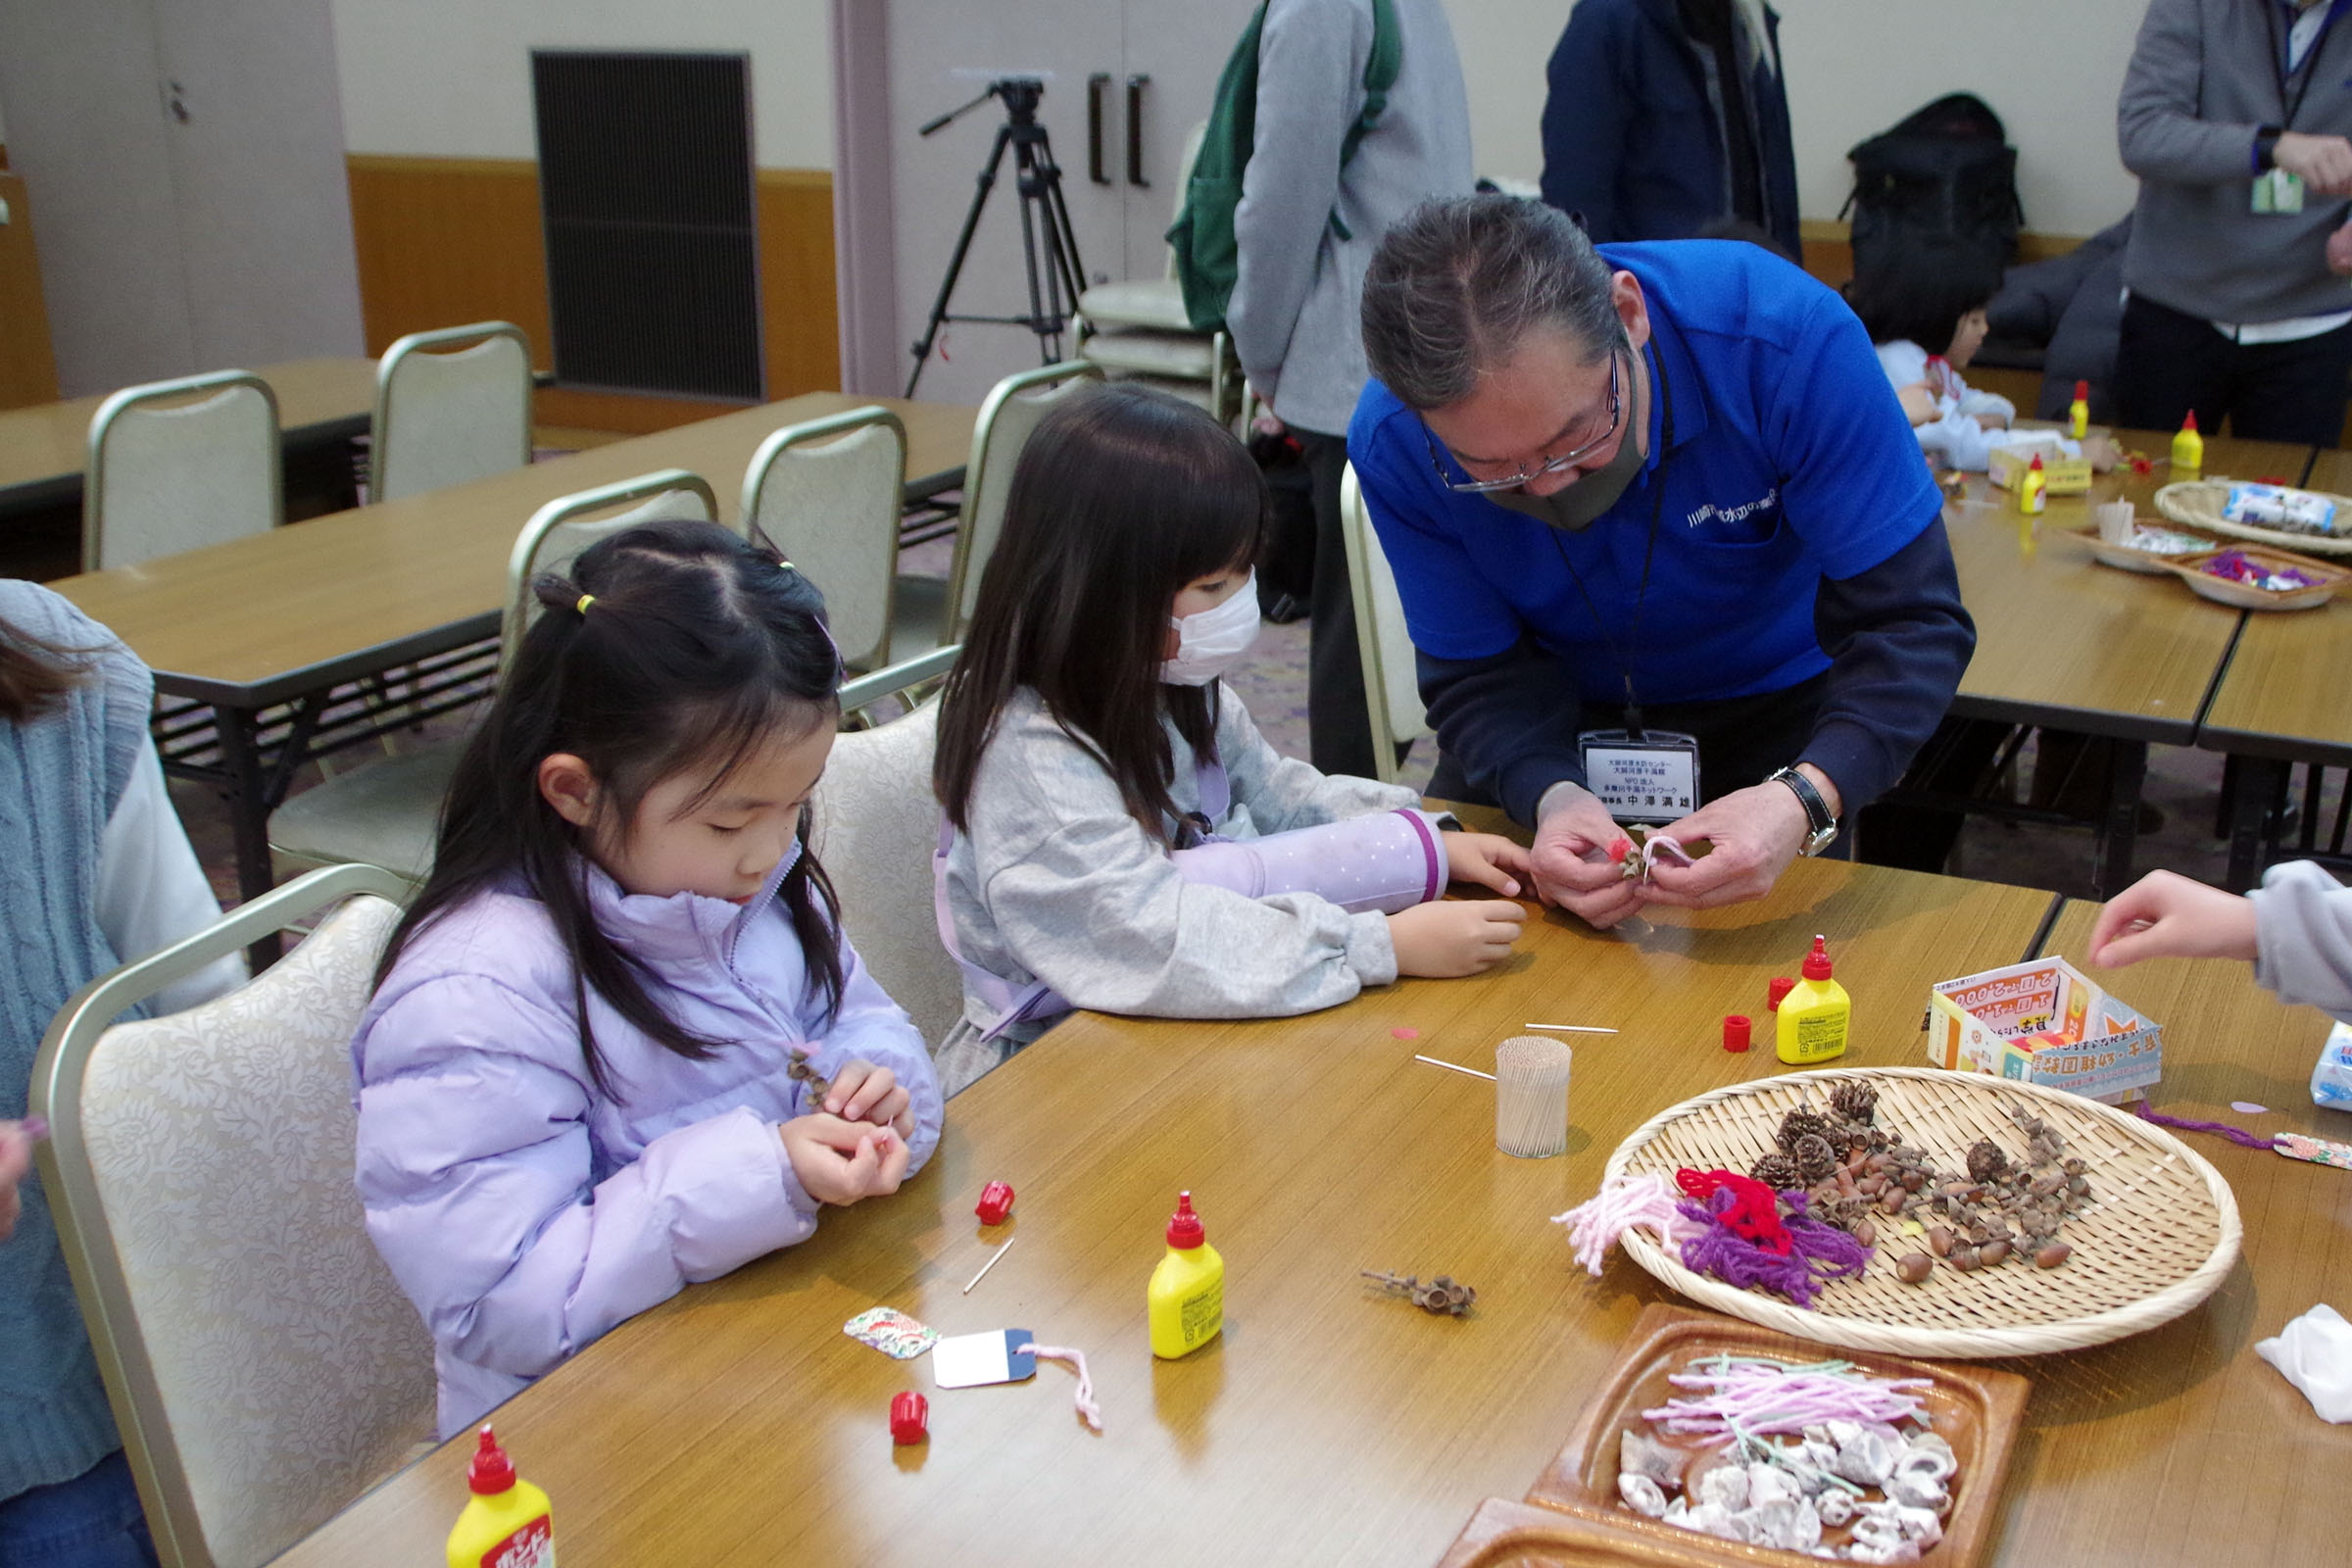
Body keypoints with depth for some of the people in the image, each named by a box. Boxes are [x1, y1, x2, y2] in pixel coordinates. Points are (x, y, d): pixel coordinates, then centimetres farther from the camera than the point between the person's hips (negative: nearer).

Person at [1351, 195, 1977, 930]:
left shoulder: (1788, 336, -34)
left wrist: (1805, 800, -47)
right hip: (1557, 726, 2)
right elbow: (1479, 678, -18)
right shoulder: (1393, 445, -27)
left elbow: (1912, 622, -30)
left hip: (1777, 700, -1)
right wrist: (1549, 795, -40)